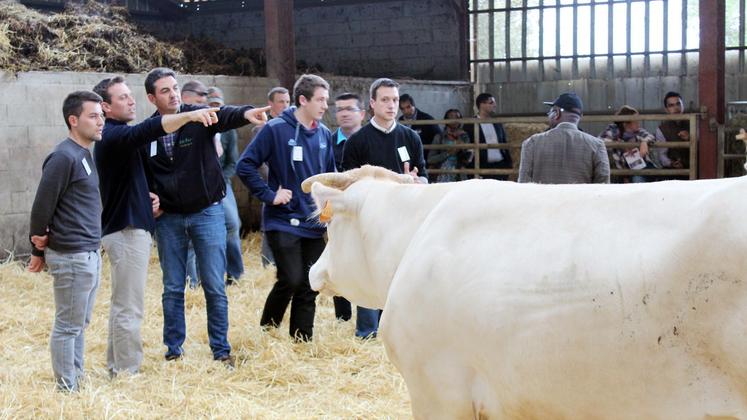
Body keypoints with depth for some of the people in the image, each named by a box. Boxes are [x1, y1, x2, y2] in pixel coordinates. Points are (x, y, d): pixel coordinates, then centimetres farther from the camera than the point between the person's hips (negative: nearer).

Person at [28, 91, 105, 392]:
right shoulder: (64, 157, -16)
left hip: (90, 254, 9)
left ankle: (77, 382, 25)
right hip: (71, 256, -9)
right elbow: (42, 205, -15)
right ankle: (67, 390, 8)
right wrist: (39, 250, -4)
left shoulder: (85, 154, 12)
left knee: (80, 324, 15)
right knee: (67, 326, 0)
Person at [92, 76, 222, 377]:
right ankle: (128, 372, 0)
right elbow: (148, 130, -34)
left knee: (122, 304, 17)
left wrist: (146, 196, 8)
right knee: (129, 307, -6)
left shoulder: (119, 135, 16)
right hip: (125, 229, -11)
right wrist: (190, 115, -44)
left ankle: (116, 366, 25)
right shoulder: (112, 135, -15)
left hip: (129, 227, 11)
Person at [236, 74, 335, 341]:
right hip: (283, 222, -5)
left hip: (314, 225, 6)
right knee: (291, 280, -12)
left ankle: (303, 342, 18)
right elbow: (245, 166, -10)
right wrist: (269, 195, -12)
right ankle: (267, 329, 10)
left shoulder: (324, 134, 8)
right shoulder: (276, 129, -9)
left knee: (310, 286, 7)